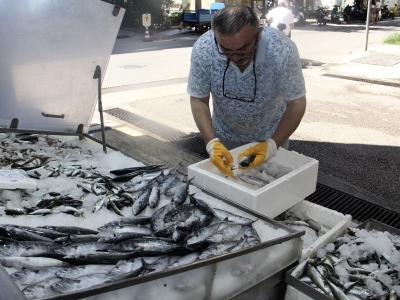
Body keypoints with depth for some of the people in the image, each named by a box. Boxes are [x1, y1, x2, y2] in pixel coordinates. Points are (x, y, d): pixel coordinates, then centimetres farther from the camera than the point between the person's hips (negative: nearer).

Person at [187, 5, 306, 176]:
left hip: (272, 135, -1)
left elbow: (296, 103, -20)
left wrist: (273, 144, -32)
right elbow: (198, 100, -16)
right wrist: (211, 142, -29)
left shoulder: (283, 50, -31)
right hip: (224, 135, 1)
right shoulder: (203, 49, -27)